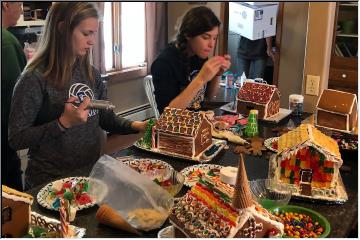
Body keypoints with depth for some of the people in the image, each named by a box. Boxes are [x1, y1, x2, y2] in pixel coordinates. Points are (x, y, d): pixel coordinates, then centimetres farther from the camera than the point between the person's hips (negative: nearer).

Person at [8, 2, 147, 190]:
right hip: (50, 181, -6)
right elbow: (15, 139, -15)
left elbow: (106, 118, 12)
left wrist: (135, 126, -5)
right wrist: (63, 123, -24)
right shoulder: (35, 79, -15)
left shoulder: (91, 73, 4)